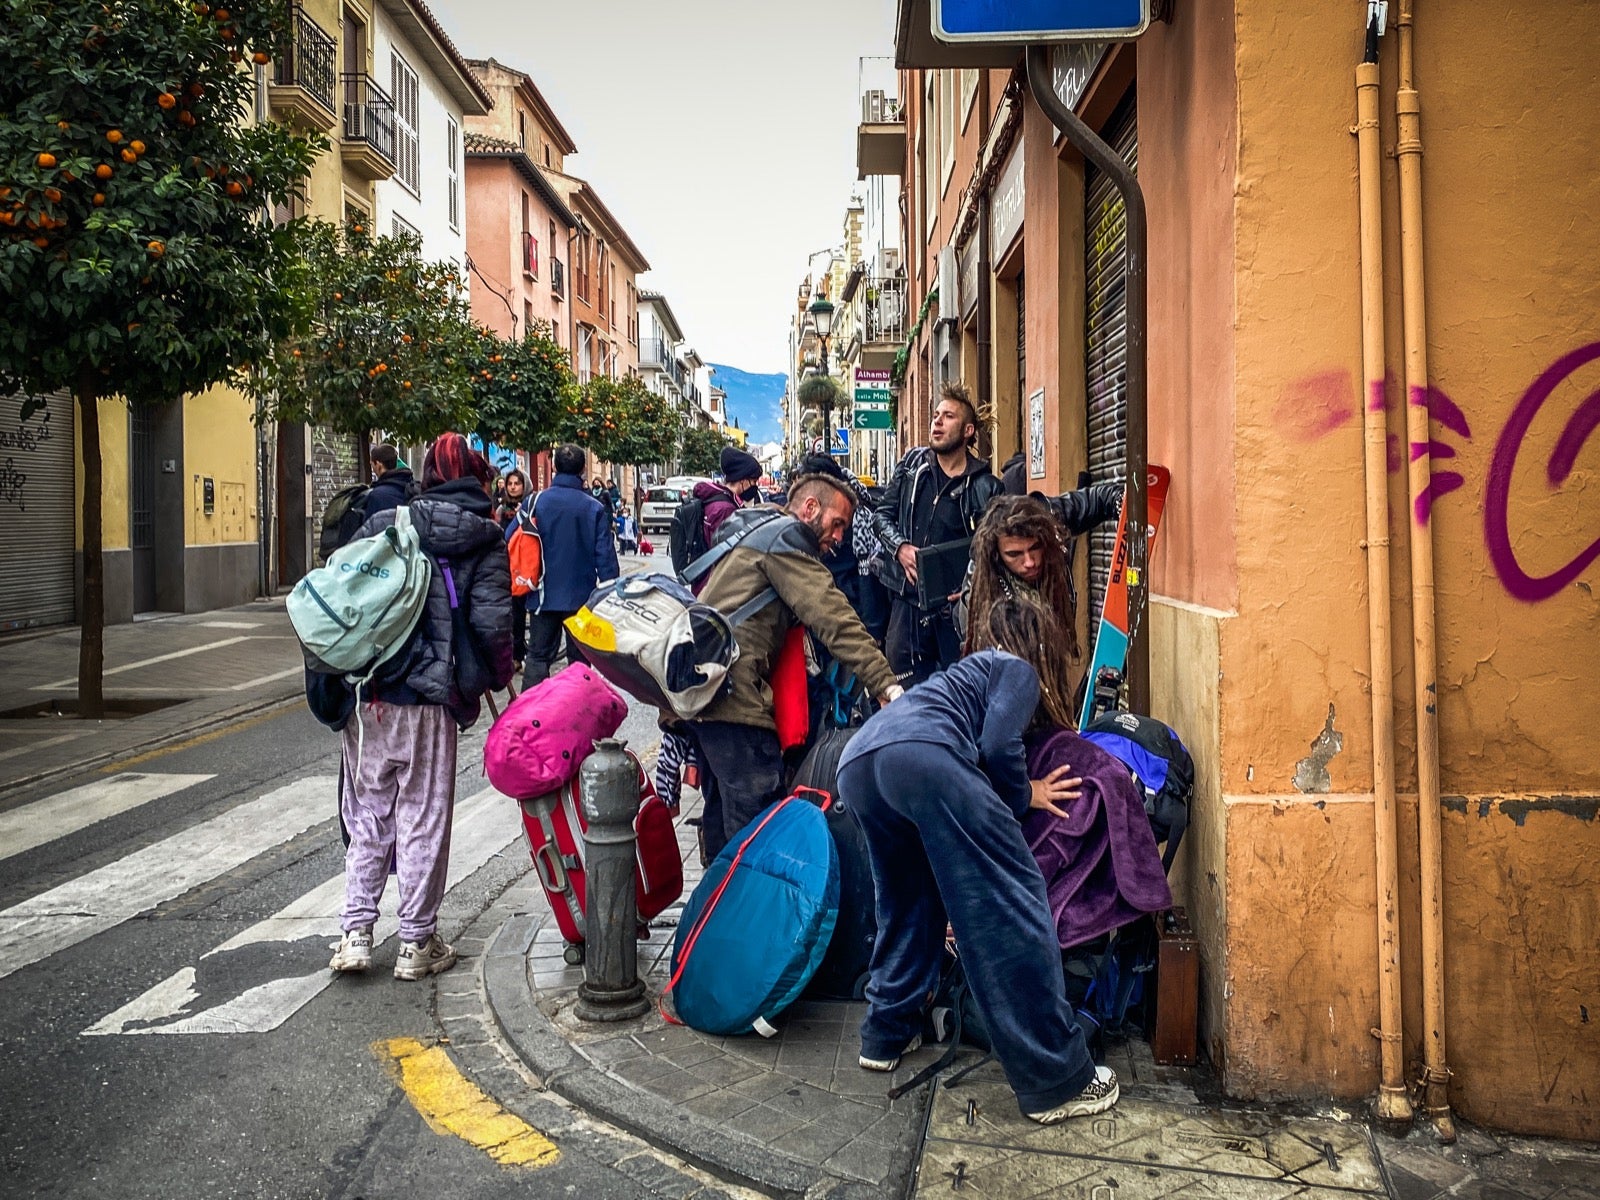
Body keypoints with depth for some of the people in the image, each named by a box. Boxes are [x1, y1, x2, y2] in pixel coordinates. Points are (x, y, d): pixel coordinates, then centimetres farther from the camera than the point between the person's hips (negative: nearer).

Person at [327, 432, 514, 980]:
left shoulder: (383, 523, 7)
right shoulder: (485, 540, -1)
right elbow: (491, 624, -10)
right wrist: (500, 678, 7)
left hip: (367, 695, 3)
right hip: (430, 704, -3)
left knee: (368, 815, 15)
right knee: (423, 821, 7)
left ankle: (356, 933, 16)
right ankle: (416, 943, 15)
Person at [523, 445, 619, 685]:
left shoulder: (535, 502, -6)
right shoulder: (595, 508, -8)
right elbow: (605, 555, -7)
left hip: (544, 595, 1)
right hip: (582, 597, 0)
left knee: (538, 656, 9)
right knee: (580, 659, 11)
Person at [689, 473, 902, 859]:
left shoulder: (750, 532, 27)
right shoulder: (783, 535, -5)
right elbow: (832, 617, -16)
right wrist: (885, 684, -20)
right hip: (734, 694, -10)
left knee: (722, 815, 17)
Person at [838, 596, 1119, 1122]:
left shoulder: (975, 666, 40)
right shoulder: (1019, 669, 20)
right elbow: (998, 744, 1)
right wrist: (1024, 795, 19)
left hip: (856, 766, 9)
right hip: (924, 757, -9)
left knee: (909, 903, 28)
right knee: (1011, 906, -4)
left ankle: (886, 1034, 32)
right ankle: (1057, 1080, -1)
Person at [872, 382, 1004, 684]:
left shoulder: (984, 486, -4)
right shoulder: (913, 464, 8)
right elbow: (882, 514, 11)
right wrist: (901, 547, -8)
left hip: (957, 603, -3)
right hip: (908, 597, 3)